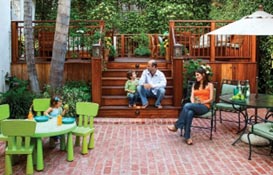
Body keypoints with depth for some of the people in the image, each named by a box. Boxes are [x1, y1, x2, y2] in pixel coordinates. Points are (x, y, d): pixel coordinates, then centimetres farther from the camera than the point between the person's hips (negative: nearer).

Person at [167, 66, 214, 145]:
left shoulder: (209, 85, 8)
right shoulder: (195, 85, 22)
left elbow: (211, 99, 1)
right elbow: (192, 97, 10)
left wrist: (202, 102, -16)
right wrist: (193, 103, -12)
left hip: (204, 107, -3)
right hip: (195, 106, 3)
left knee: (187, 105, -34)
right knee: (189, 112, -37)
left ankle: (176, 126, -25)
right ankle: (187, 137, -40)